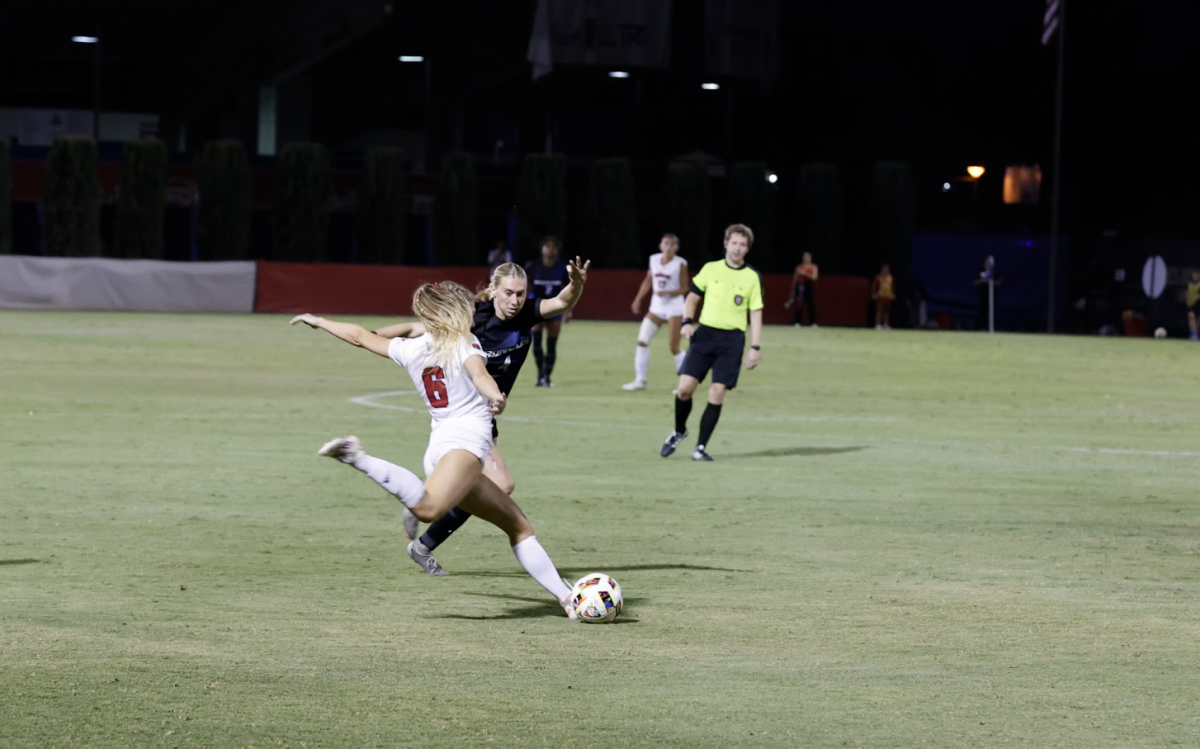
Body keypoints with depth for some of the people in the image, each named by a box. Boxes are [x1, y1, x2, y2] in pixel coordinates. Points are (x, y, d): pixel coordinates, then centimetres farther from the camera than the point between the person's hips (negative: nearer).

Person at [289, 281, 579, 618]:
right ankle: (358, 458, -39)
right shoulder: (465, 344, 7)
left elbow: (360, 336, 31)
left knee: (517, 524, 11)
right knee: (428, 507, -37)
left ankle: (566, 597, 4)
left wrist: (319, 322, 47)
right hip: (465, 439, -8)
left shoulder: (409, 348, 21)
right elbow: (478, 373, -15)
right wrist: (495, 396, -35)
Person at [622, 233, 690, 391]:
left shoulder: (680, 264, -8)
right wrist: (638, 299, 15)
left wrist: (668, 293, -22)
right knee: (642, 341, -2)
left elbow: (684, 288, -7)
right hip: (657, 306, 5)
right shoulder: (654, 260, 5)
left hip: (674, 307, -5)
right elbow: (648, 281, 18)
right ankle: (640, 380, 5)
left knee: (673, 346, -6)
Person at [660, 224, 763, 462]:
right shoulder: (711, 268, 6)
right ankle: (679, 431, 18)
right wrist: (687, 322, -3)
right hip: (705, 334, 1)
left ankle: (701, 447, 1)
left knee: (717, 393, -8)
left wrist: (754, 348, -3)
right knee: (685, 387, -8)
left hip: (732, 339, -1)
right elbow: (692, 297, 14)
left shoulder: (752, 277, 3)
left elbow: (756, 314, 4)